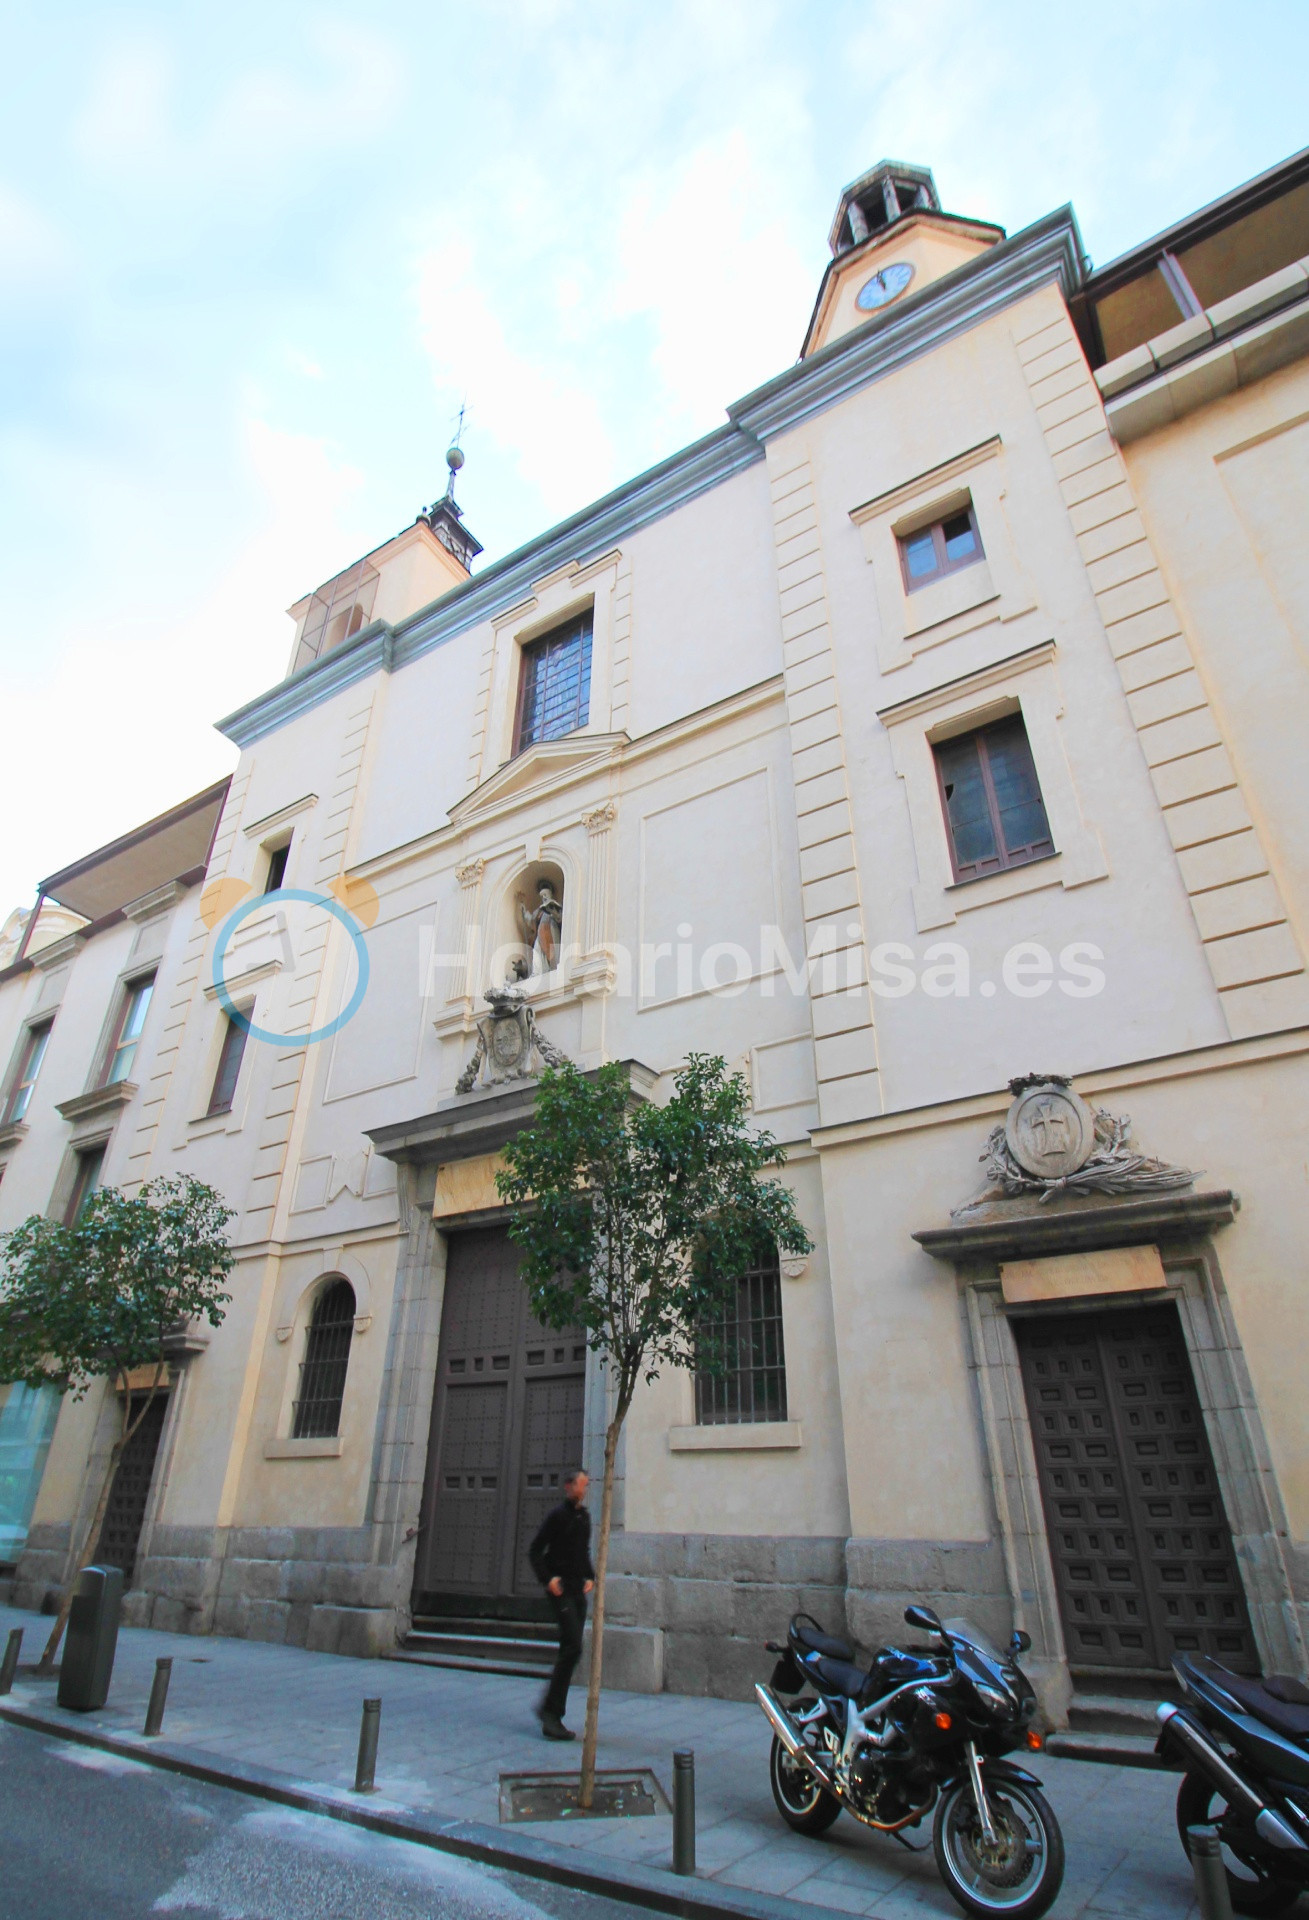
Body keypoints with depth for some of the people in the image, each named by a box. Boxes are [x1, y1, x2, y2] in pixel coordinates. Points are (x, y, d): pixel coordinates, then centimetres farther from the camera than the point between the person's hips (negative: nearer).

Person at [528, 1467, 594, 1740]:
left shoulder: (584, 1516, 13)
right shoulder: (557, 1515, -10)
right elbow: (534, 1551, -8)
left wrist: (590, 1577, 12)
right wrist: (547, 1579, -16)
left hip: (578, 1590, 8)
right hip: (561, 1588, -8)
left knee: (570, 1649, 9)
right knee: (572, 1647, -14)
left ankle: (550, 1709, 20)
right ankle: (551, 1713, -4)